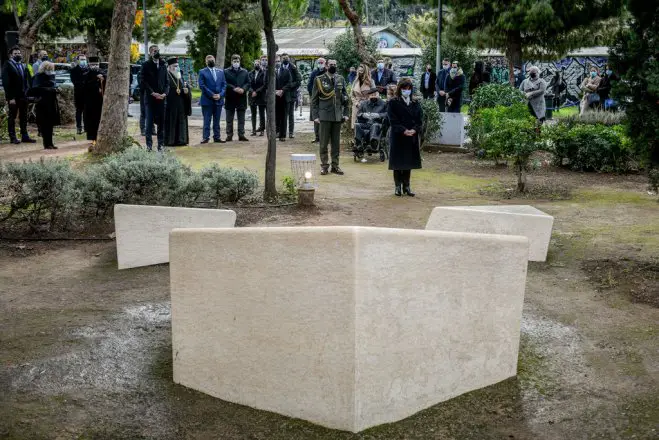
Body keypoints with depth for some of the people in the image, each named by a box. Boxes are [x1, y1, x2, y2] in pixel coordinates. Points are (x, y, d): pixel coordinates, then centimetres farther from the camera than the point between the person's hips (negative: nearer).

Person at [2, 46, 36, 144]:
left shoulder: (23, 66, 13)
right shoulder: (7, 66, -6)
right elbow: (6, 83, -11)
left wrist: (27, 92, 4)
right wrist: (10, 97, -17)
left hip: (23, 96, 6)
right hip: (13, 96, -6)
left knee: (24, 117, 9)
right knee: (12, 117, 2)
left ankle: (24, 136, 15)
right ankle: (12, 137, 6)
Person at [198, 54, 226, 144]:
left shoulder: (220, 72, 12)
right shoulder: (202, 72, 0)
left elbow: (224, 84, 8)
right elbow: (202, 85, -8)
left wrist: (220, 94, -8)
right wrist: (212, 95, -14)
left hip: (219, 100, 4)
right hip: (207, 100, -4)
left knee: (217, 120, 9)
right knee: (207, 120, 0)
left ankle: (217, 137, 13)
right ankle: (205, 137, 3)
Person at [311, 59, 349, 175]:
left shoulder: (340, 79, 10)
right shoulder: (319, 79, 0)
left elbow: (345, 97, 13)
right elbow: (314, 99, 0)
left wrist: (346, 113, 5)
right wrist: (315, 115, -6)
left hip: (338, 115, 3)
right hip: (325, 115, -3)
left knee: (336, 142, 7)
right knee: (324, 142, 0)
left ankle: (335, 165, 14)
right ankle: (324, 165, 8)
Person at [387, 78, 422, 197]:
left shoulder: (416, 104, 12)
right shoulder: (393, 103, -1)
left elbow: (420, 120, 4)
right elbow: (393, 120, -9)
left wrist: (414, 130, -14)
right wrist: (404, 130, -19)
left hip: (412, 137, 4)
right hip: (397, 137, -4)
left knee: (409, 162, 6)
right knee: (398, 162, 0)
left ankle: (406, 186, 13)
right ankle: (398, 186, 8)